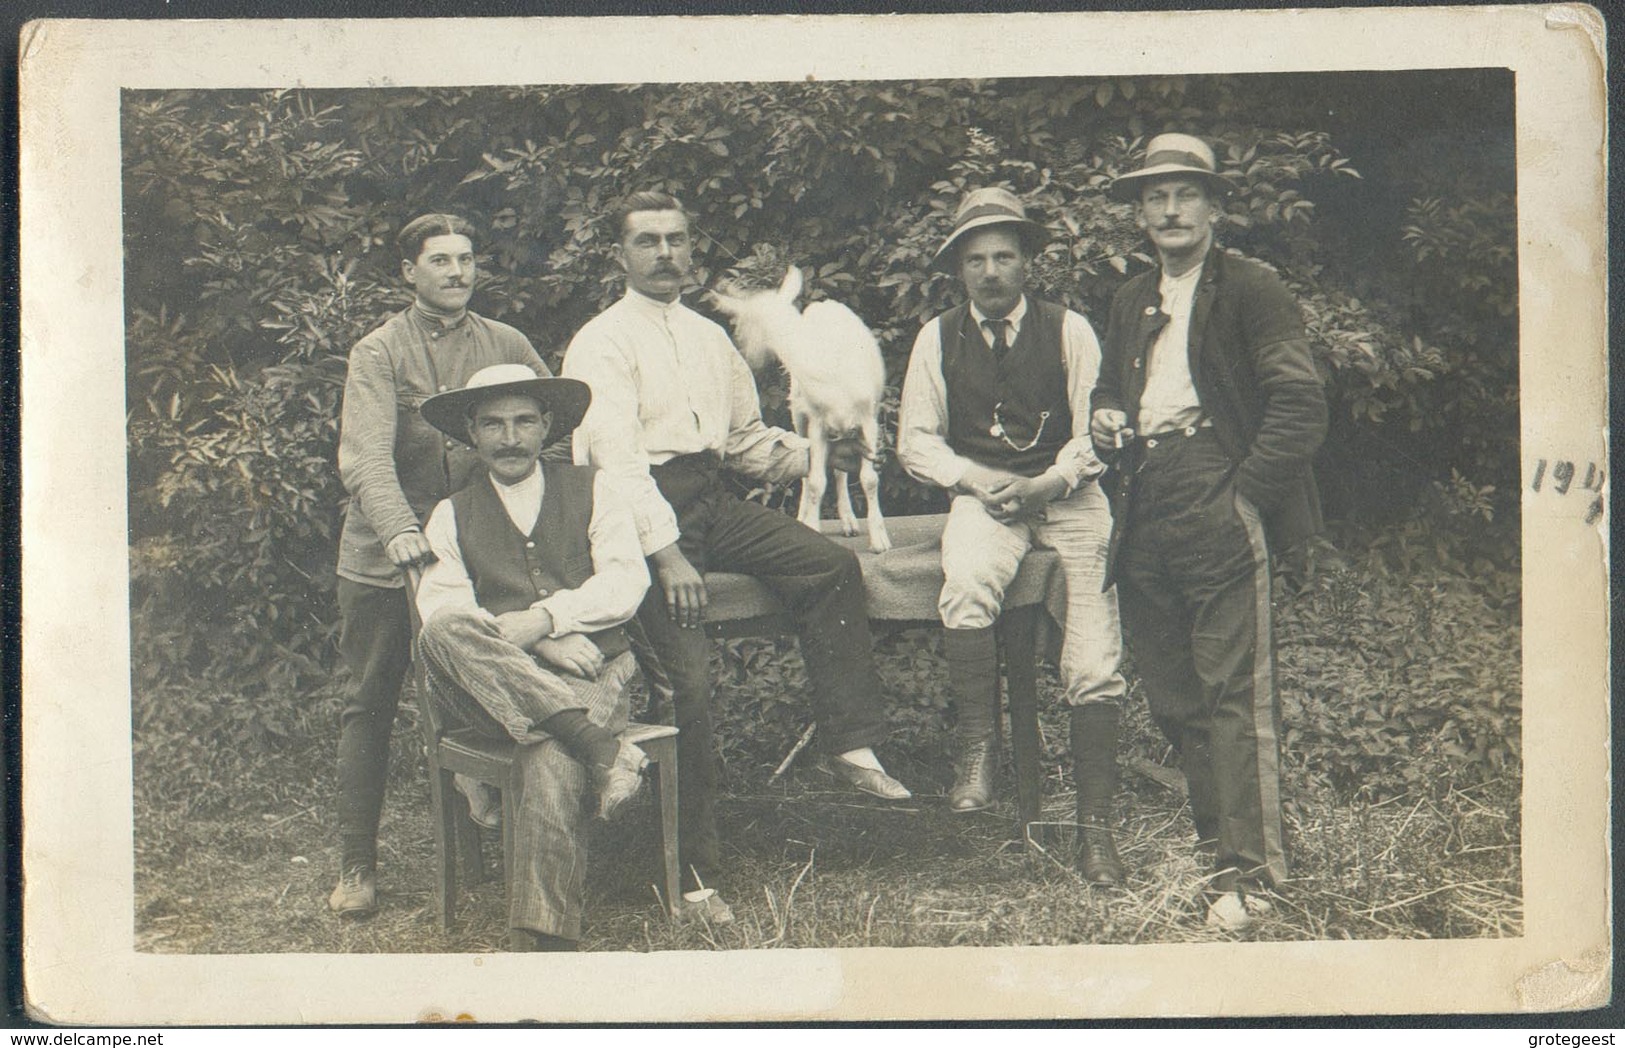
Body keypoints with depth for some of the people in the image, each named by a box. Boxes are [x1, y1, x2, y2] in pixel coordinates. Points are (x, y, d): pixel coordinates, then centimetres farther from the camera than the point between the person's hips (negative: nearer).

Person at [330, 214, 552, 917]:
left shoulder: (507, 347, 8)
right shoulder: (379, 353, -2)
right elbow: (365, 456, -16)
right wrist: (399, 529, -34)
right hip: (384, 563, -2)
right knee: (370, 707, 4)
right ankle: (356, 864, 12)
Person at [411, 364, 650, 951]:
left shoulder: (590, 491, 18)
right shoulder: (452, 516, 18)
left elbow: (626, 580, 3)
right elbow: (441, 607, 1)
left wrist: (545, 617, -14)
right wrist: (533, 644, -14)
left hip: (591, 675, -1)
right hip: (493, 692, 1)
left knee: (551, 762, -34)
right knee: (442, 636, -33)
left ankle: (540, 941, -34)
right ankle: (600, 747, -37)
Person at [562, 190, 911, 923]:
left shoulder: (709, 337, 20)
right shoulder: (602, 343, -4)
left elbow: (747, 438, 25)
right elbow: (616, 456, -15)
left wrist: (816, 454, 6)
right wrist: (665, 554, -24)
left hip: (709, 496, 7)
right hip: (642, 510, -7)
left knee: (831, 565, -13)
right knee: (687, 677, -18)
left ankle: (848, 744, -8)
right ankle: (692, 867, -10)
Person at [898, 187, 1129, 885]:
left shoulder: (1069, 331, 7)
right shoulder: (938, 338, 10)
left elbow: (1095, 432, 3)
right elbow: (915, 440, 9)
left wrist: (1047, 483, -14)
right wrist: (980, 481, -7)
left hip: (1068, 495, 0)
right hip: (982, 497, 0)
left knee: (1094, 664, -13)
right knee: (966, 584, -36)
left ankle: (1095, 824, -7)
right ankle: (976, 746, -22)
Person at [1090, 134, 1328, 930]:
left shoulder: (1250, 290, 1)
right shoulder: (1132, 302, 22)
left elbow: (1300, 403, -7)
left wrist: (1245, 492, -12)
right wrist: (1103, 416, 10)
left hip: (1214, 494, -7)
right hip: (1145, 510, 7)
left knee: (1233, 687, -11)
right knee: (1171, 690, 9)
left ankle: (1247, 870, -10)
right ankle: (1211, 834, 20)